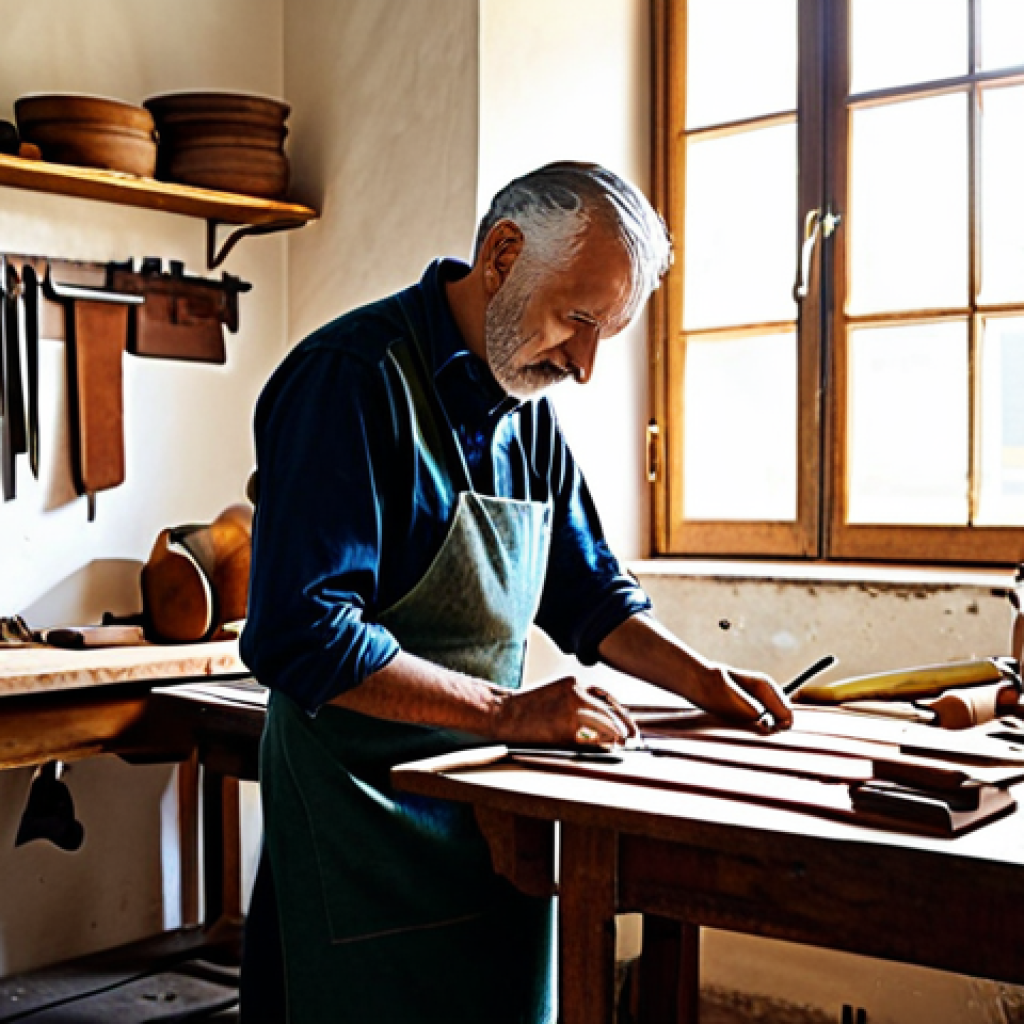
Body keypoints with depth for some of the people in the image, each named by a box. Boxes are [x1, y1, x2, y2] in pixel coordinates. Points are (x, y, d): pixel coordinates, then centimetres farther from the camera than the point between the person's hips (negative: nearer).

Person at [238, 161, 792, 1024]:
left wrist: (703, 680, 3)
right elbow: (302, 637, -25)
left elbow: (589, 594, 17)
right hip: (362, 813, -7)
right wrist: (508, 711, -25)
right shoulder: (352, 378, -18)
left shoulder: (529, 406, 7)